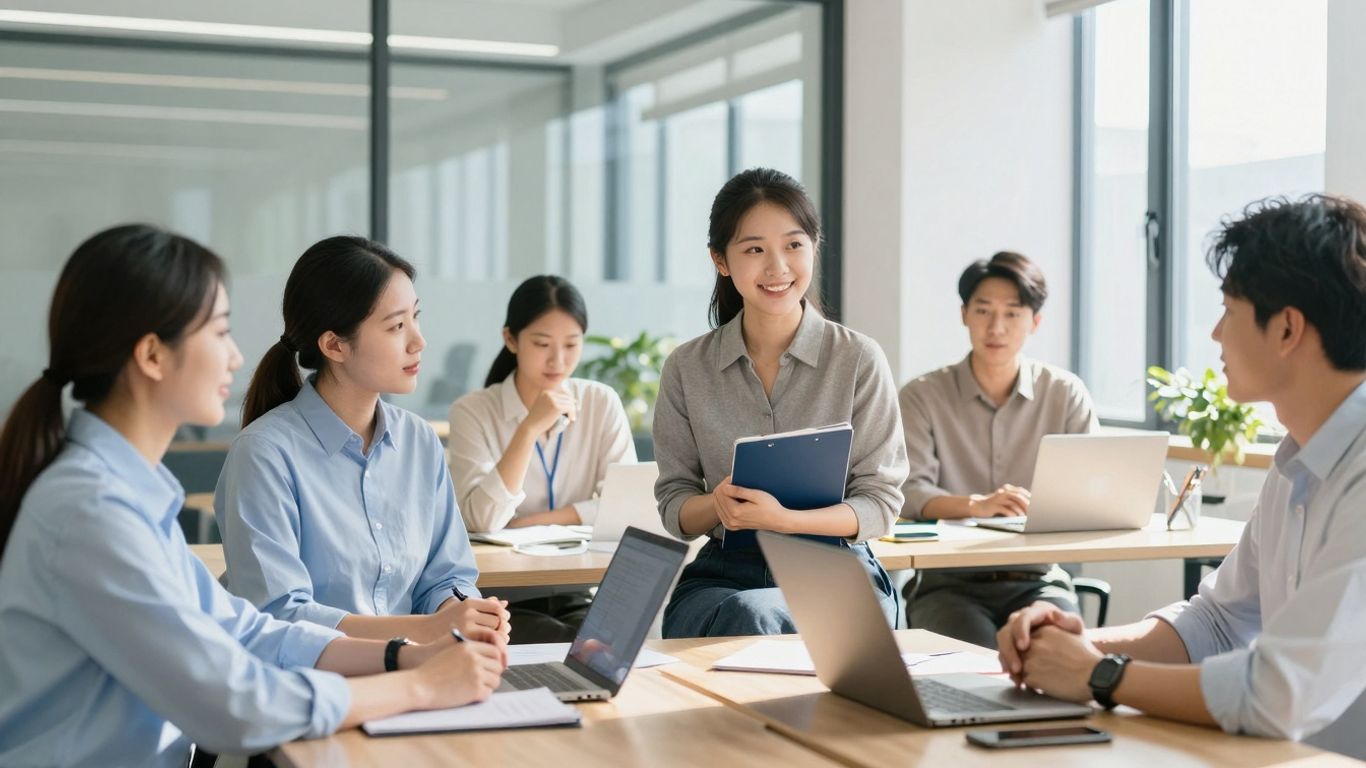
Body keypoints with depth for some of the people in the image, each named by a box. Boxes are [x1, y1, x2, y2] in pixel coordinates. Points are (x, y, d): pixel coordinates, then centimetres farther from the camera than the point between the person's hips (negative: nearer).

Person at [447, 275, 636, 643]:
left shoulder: (602, 403, 4)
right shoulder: (473, 412, -4)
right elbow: (482, 520, -17)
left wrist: (531, 523, -13)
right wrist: (530, 427, -23)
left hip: (578, 599, 3)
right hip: (499, 602, -3)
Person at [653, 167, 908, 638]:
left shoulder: (859, 360, 0)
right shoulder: (686, 369, 6)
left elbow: (881, 502, -2)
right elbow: (674, 507, 8)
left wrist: (784, 519, -20)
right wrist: (717, 505, -17)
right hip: (723, 576, 2)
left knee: (757, 616, -36)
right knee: (748, 615, -35)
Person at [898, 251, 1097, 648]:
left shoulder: (1067, 394, 7)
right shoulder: (922, 396, 2)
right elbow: (908, 492, -12)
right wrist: (976, 505, -32)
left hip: (1038, 581, 2)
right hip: (947, 583, -2)